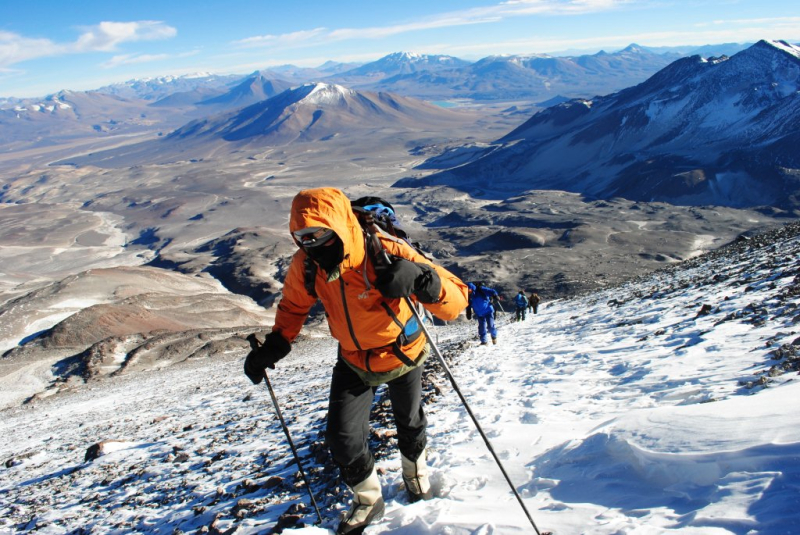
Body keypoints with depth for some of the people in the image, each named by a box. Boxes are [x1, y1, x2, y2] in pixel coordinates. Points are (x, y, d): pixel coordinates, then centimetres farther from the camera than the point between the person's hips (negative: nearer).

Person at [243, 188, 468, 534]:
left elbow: (456, 301, -39)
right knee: (342, 437, -4)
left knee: (408, 423, 22)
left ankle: (415, 474, 56)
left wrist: (420, 278, -59)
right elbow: (293, 306, -2)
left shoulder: (387, 254, -37)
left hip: (402, 353, -2)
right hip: (354, 360, 2)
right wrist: (274, 346, -17)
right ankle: (368, 500, 27)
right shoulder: (305, 265, -24)